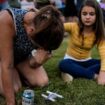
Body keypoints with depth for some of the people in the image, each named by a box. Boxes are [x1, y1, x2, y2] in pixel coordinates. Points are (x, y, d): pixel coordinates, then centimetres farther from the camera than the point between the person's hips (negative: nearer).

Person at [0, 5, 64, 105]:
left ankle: (18, 73, 14)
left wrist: (37, 61, -39)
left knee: (43, 82, -14)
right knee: (13, 89, -23)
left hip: (22, 57, 3)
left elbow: (32, 64, -15)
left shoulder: (45, 31, -27)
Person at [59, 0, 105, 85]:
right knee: (63, 64, -35)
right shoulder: (74, 27, -15)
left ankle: (73, 72, -28)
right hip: (71, 60, -1)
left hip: (86, 61, 2)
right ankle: (94, 75, -28)